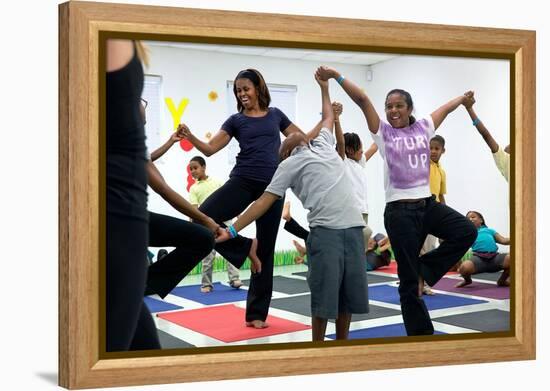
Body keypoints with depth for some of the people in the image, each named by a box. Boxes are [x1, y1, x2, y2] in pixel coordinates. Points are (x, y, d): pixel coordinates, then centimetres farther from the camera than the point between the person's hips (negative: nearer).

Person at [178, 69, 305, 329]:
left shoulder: (275, 115, 13)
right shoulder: (236, 120, 9)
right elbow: (210, 149, 2)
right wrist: (190, 136, -15)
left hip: (272, 184, 0)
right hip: (242, 181, 0)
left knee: (265, 249, 4)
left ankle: (257, 312, 14)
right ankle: (246, 249, -1)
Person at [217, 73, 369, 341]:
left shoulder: (323, 144, 22)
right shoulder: (289, 165, 8)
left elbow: (328, 118, 42)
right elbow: (265, 200, 4)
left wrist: (324, 88, 46)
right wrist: (232, 230, -3)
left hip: (353, 227, 5)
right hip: (325, 230, -5)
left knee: (350, 292, 7)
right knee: (324, 294, -5)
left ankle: (342, 344, 20)